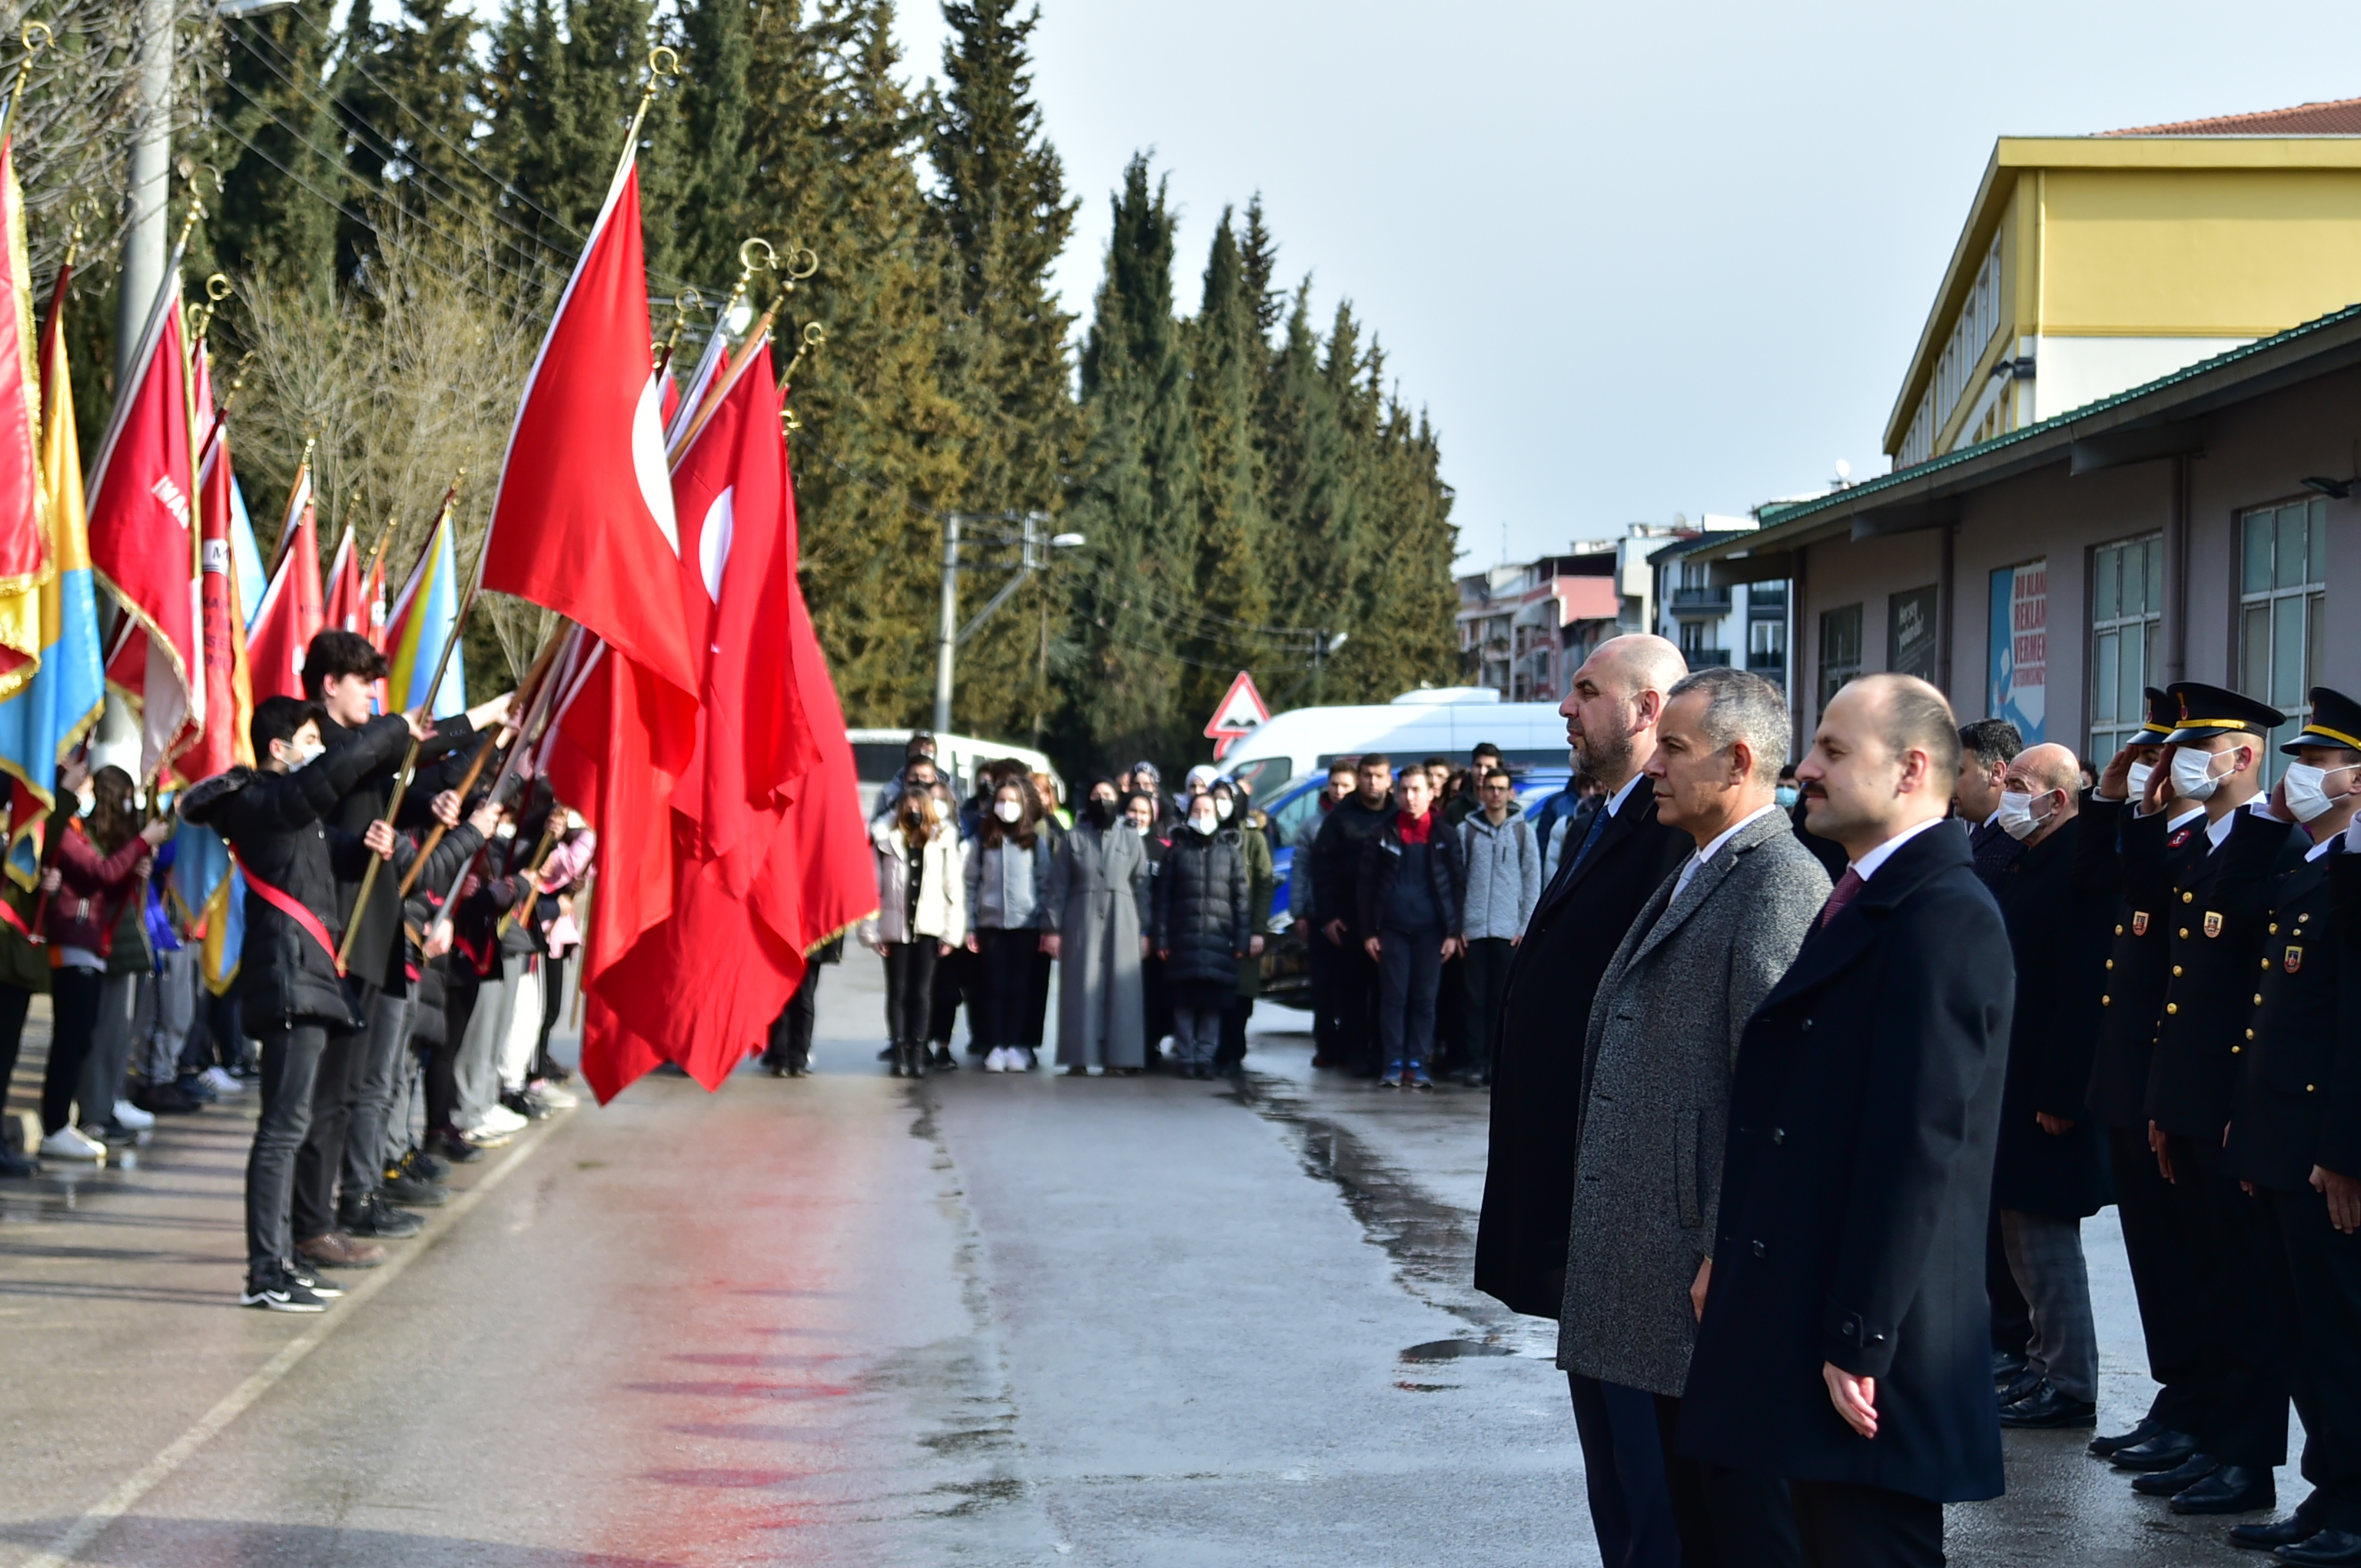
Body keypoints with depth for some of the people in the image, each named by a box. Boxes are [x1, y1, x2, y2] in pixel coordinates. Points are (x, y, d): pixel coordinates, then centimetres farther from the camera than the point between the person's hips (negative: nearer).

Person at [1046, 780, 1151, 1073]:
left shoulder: (1132, 839, 10)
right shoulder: (1074, 838, 8)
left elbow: (1141, 886, 7)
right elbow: (1058, 886, 6)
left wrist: (1144, 930, 2)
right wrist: (1052, 928, -1)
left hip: (1122, 923, 0)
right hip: (1081, 921, 0)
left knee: (1122, 988, -3)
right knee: (1082, 988, -3)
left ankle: (1122, 1054, -1)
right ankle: (1081, 1055, -3)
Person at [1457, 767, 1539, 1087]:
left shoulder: (1523, 831, 8)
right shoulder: (1466, 830, 7)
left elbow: (1532, 881, 6)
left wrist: (1526, 926, -2)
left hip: (1510, 929, 0)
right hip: (1474, 928, 0)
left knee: (1505, 999, 1)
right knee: (1476, 998, 0)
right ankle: (1476, 1063, 1)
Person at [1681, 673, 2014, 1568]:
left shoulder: (1943, 919, -16)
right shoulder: (1865, 902, 16)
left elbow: (1917, 1149, -21)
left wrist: (1859, 1343, -21)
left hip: (1866, 1350, -10)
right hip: (1815, 1327, 10)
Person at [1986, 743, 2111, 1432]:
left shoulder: (2078, 869, -17)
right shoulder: (2024, 864, 13)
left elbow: (2083, 994, -22)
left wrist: (2058, 1096, -22)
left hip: (2049, 1091, -10)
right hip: (2011, 1085, 10)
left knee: (2044, 1237, -4)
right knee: (2020, 1230, 16)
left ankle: (2070, 1386, 4)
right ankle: (2048, 1361, 26)